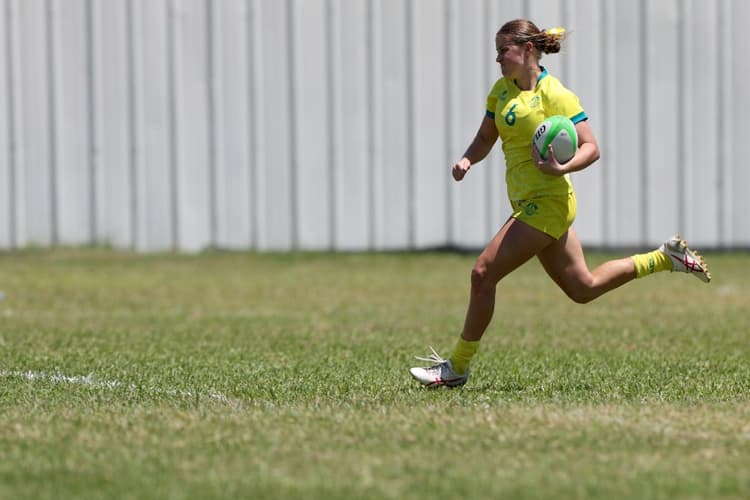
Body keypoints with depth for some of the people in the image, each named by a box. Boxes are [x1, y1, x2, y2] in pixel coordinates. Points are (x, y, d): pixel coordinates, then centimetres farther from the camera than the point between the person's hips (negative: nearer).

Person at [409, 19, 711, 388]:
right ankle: (665, 257, 28)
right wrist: (466, 160, -2)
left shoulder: (554, 94, -13)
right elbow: (485, 138, 18)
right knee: (582, 288, 16)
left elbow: (591, 148, -14)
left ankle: (457, 367, -3)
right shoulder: (502, 90, 9)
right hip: (529, 204, 9)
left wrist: (562, 168, -31)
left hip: (547, 203, -9)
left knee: (483, 274, -12)